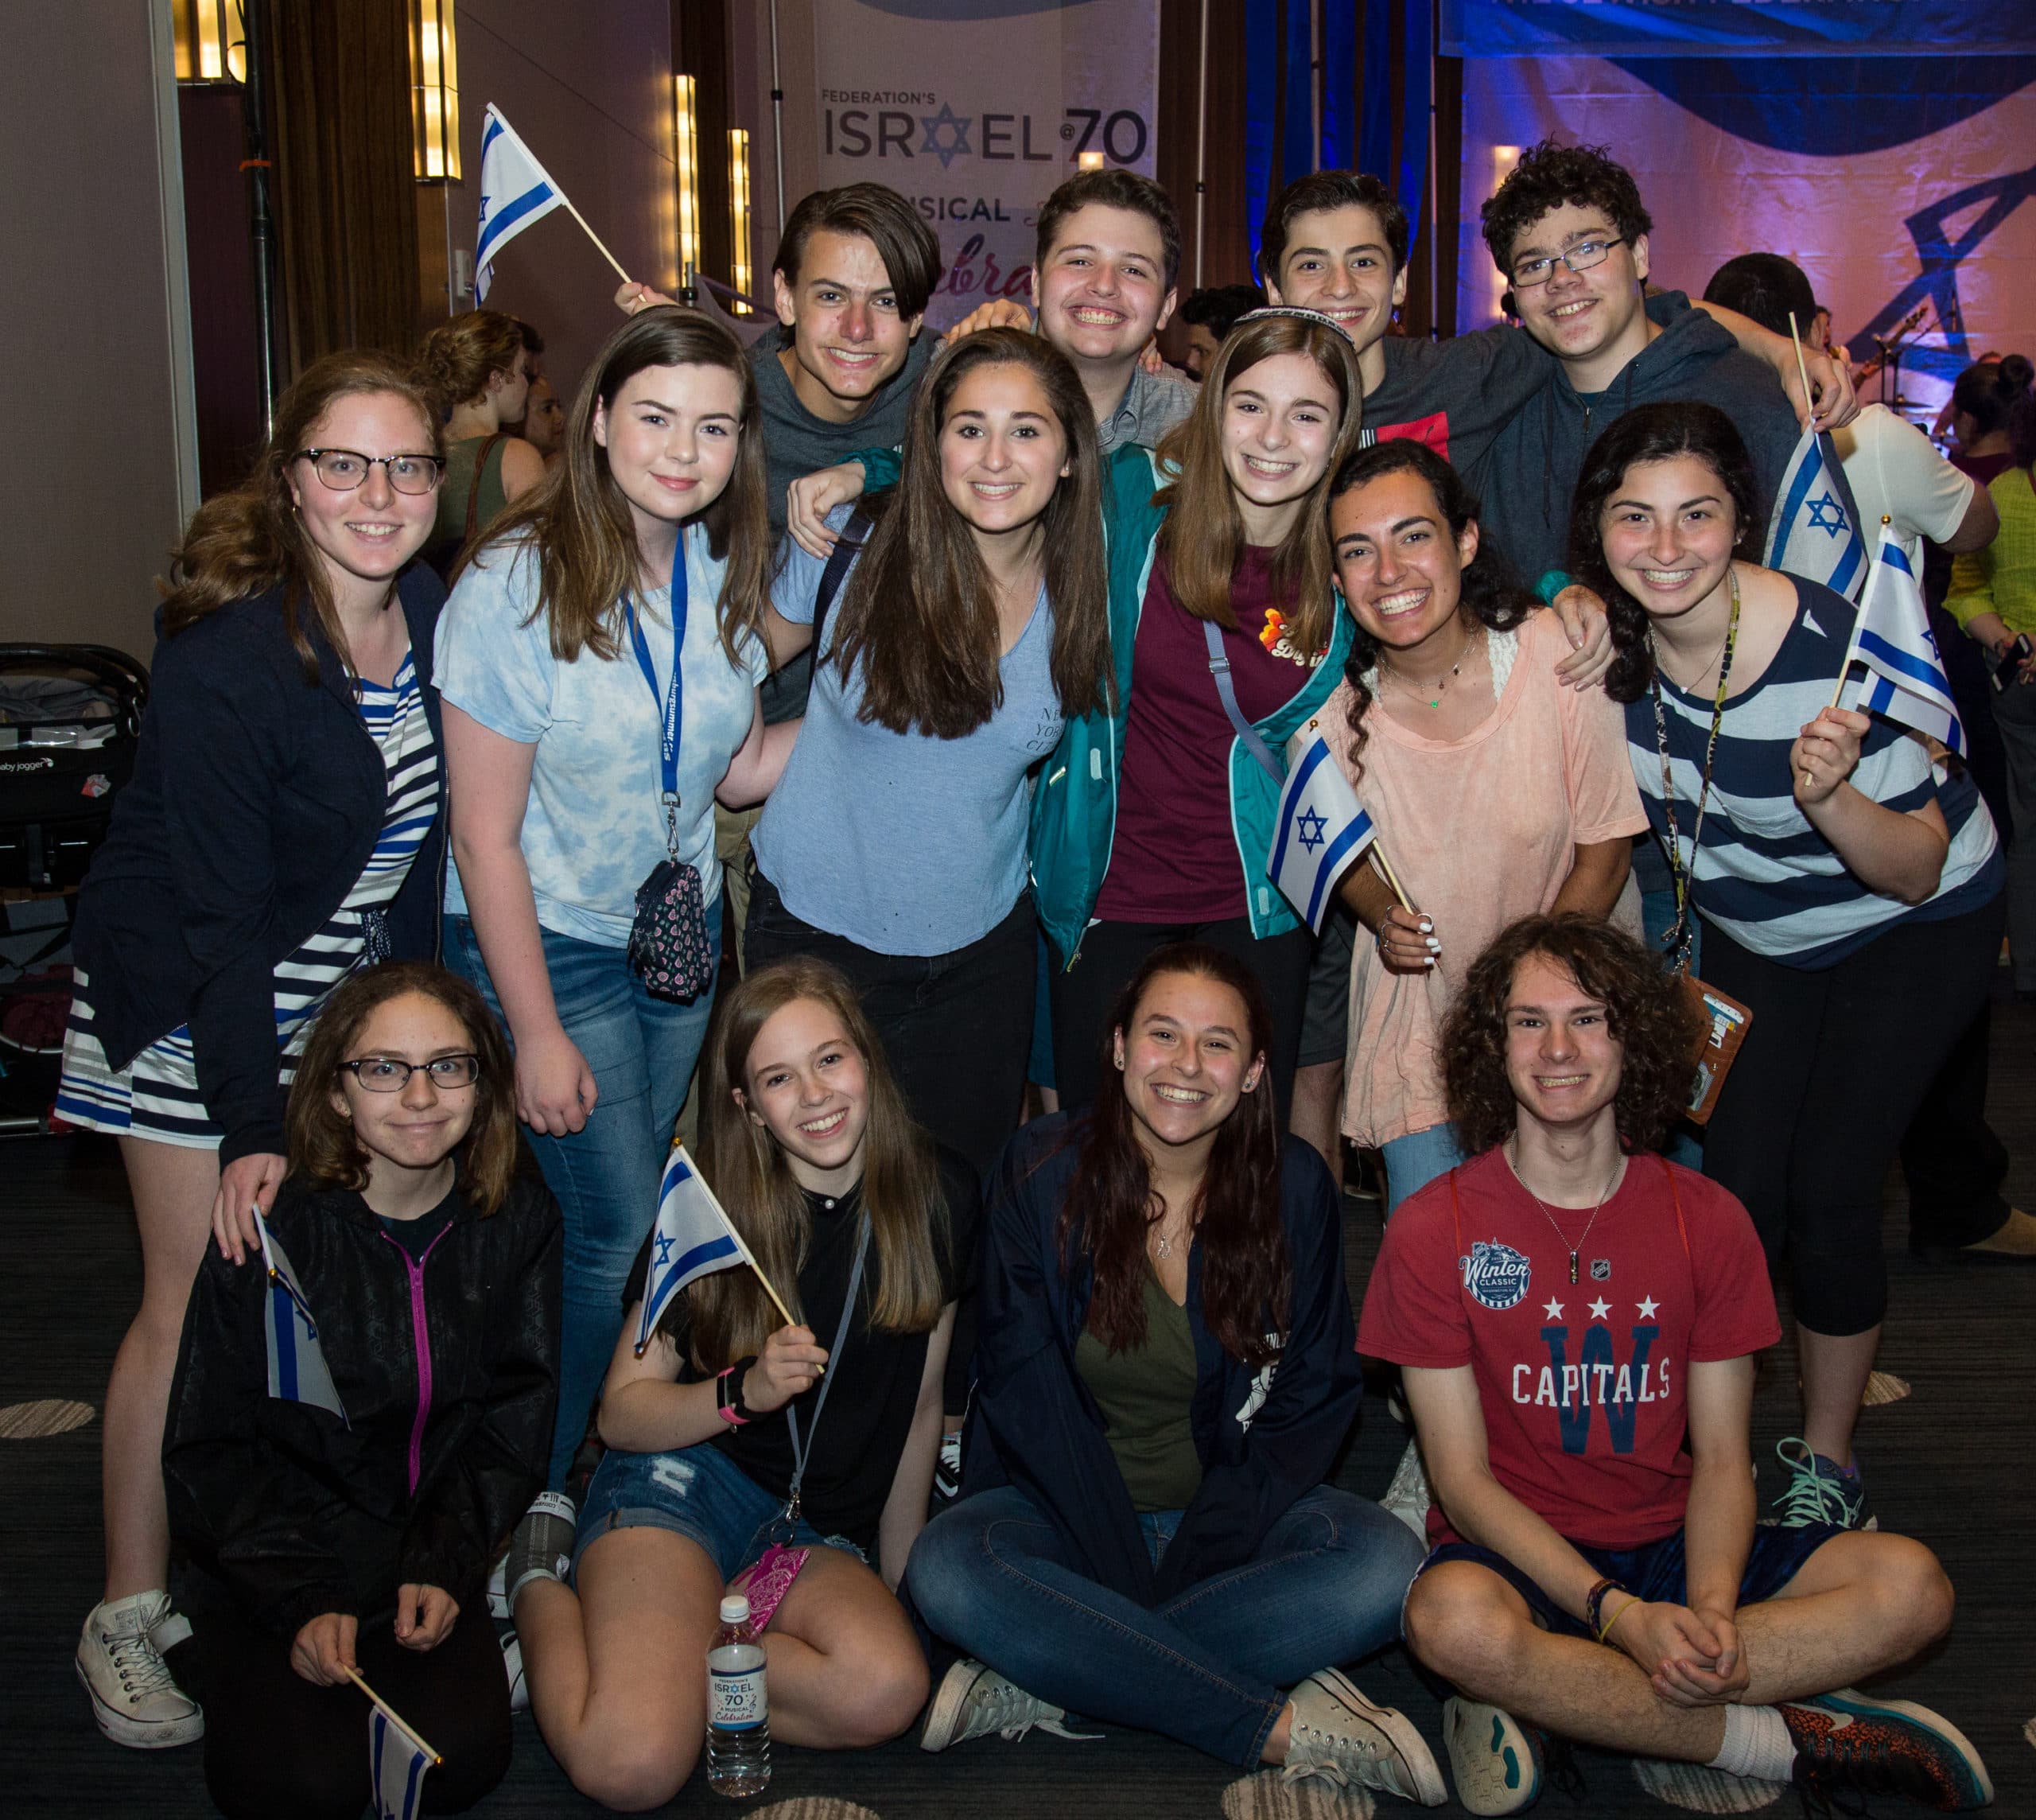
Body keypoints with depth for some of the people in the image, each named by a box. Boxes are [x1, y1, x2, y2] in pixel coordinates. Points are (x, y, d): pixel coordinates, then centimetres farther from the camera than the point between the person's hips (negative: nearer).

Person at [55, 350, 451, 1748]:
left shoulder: (437, 613, -6)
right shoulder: (221, 665, -25)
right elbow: (225, 921, -22)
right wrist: (253, 1126, -20)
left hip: (359, 991, 6)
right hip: (196, 1003, -5)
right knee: (201, 1303, -1)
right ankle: (131, 1615, 16)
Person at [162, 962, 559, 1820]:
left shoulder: (518, 1224, -4)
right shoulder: (273, 1229, -13)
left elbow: (512, 1427, 3)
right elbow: (210, 1447, -7)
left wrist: (444, 1568, -10)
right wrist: (299, 1601, -15)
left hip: (434, 1557, 2)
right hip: (289, 1548, -1)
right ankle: (256, 1666, 12)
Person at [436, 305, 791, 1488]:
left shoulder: (725, 573, -2)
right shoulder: (517, 587, -19)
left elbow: (738, 770, 6)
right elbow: (487, 835, -17)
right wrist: (538, 1034, -16)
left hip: (684, 932, 5)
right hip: (546, 945, -5)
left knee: (633, 1212, 13)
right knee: (619, 1226, -4)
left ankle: (609, 1459, 33)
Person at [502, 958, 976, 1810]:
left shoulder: (938, 1195, 2)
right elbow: (621, 1413, 1)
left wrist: (896, 1577, 16)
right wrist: (744, 1393, -17)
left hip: (824, 1533, 3)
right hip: (685, 1481, -3)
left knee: (886, 1690, -31)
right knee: (633, 1766, -28)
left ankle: (654, 1648, -8)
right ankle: (544, 1588, 2)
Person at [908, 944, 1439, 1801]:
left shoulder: (1294, 1187, -5)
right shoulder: (1043, 1172, -9)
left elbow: (1312, 1401, -3)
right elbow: (1031, 1401, -11)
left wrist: (1195, 1562, -16)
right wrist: (1127, 1575, -22)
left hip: (1228, 1513, 1)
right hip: (1065, 1504, -1)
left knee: (1384, 1566, -27)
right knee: (948, 1568, -31)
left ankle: (1044, 1686, -24)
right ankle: (1286, 1730, -25)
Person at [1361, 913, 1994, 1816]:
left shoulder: (1707, 1220, 0)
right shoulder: (1433, 1231, -8)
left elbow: (1721, 1457, 0)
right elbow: (1463, 1477, -9)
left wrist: (1711, 1610, -20)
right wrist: (1619, 1615, -22)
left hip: (1673, 1542, 3)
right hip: (1515, 1552, -3)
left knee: (1910, 1586, -20)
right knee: (1453, 1619, -38)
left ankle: (1548, 1703, -22)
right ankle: (1782, 1740, -17)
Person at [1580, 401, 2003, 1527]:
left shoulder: (1836, 652, -33)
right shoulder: (1605, 635, -18)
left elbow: (1917, 873, -26)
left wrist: (1831, 799, -44)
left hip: (1913, 933, -4)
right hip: (1750, 935, 4)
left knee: (1828, 1188, -9)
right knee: (1736, 1184, 0)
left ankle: (1827, 1460, 12)